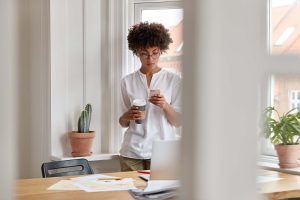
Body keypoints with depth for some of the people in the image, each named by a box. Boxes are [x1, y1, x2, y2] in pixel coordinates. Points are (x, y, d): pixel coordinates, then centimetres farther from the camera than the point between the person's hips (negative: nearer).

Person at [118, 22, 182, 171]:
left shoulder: (174, 80, 2)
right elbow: (123, 123, 12)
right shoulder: (127, 82, 7)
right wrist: (128, 115, -9)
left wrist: (165, 106, -16)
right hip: (132, 152, 1)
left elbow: (178, 122, 2)